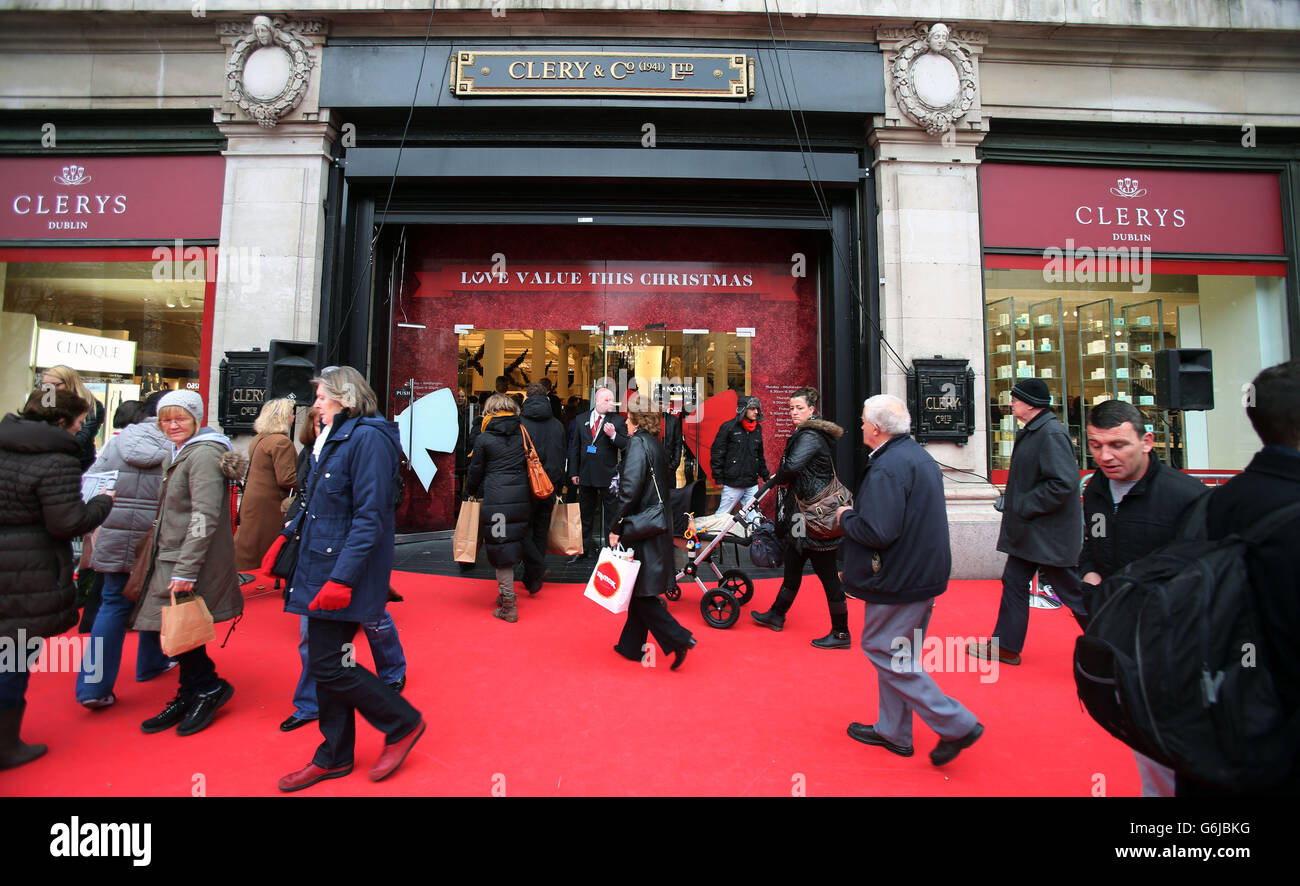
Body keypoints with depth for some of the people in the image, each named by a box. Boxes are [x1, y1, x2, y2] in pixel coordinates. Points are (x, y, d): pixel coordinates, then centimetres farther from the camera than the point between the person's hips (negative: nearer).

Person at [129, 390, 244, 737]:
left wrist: (185, 570, -25)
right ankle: (189, 698, 24)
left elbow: (205, 517, -23)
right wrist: (173, 566, 21)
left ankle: (209, 688, 13)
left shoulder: (204, 454, -16)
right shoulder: (183, 453, 17)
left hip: (190, 565, -10)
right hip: (172, 560, 10)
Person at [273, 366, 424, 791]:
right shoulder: (336, 436, 16)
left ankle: (403, 723, 14)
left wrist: (341, 578, -25)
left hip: (344, 574, -10)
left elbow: (369, 517, -22)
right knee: (325, 662, 15)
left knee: (329, 667, -5)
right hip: (322, 569, 10)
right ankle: (333, 757, 30)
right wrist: (288, 534, 17)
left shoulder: (369, 437, -16)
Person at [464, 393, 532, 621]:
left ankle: (508, 606, 4)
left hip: (495, 497, -4)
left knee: (501, 548, 1)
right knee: (514, 542, 15)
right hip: (521, 497, 4)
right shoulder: (522, 434, 8)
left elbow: (476, 472, 6)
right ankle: (505, 594, 28)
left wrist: (470, 494, 22)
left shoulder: (483, 439, -1)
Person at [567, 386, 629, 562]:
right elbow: (575, 447, 9)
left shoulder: (618, 420, -3)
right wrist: (574, 472, 6)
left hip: (608, 475, -3)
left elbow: (625, 445, -5)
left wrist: (613, 435, -23)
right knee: (585, 514, 14)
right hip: (586, 475, 3)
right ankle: (585, 548, 26)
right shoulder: (581, 419, 7)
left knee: (611, 514, 5)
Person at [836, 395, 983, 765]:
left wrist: (846, 517, -11)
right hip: (925, 575, 10)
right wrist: (856, 514, 15)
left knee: (883, 651, 2)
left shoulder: (887, 468, -22)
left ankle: (956, 724, 6)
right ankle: (893, 731, 30)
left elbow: (878, 533, -29)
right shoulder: (921, 457, 11)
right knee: (898, 654, 18)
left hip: (898, 580, -10)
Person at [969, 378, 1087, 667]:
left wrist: (1023, 506, -21)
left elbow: (1063, 483, -27)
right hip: (1029, 532, 10)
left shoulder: (1051, 433, -20)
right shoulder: (1032, 432, 11)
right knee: (1014, 583, 13)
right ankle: (1005, 647, 23)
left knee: (1071, 590, 3)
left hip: (1049, 535, -10)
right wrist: (1014, 504, 10)